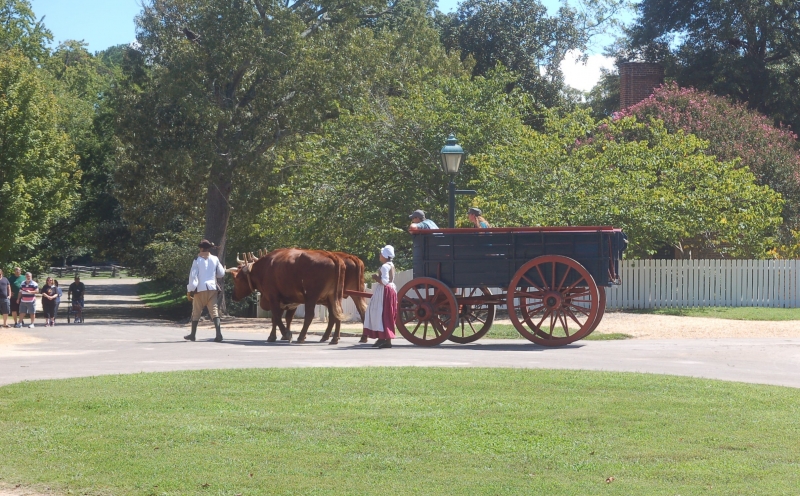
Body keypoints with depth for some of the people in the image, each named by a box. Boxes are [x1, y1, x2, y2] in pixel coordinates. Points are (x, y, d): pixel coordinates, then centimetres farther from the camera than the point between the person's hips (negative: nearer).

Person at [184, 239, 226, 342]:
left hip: (200, 289, -2)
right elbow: (221, 273, 12)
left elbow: (193, 276, -8)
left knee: (196, 312, 11)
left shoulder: (197, 260, -4)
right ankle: (218, 334, -18)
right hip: (212, 289, 2)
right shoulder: (215, 259, 3)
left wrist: (190, 290, -4)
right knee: (214, 311, -3)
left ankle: (193, 335, 20)